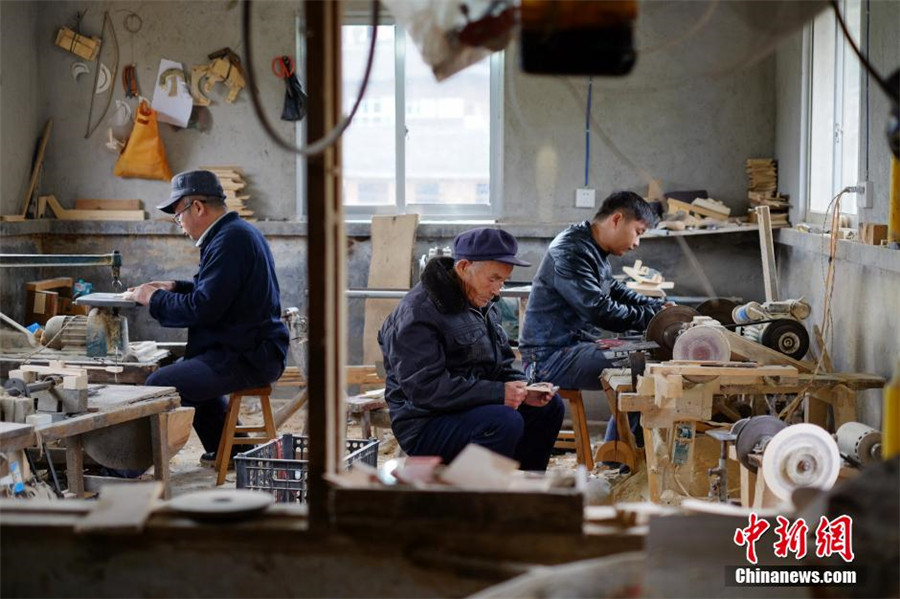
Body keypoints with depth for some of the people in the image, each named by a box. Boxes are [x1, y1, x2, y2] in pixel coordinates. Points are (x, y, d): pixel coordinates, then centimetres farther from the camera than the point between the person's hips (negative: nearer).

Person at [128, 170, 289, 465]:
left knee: (158, 386, -18)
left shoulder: (229, 241, -19)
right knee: (186, 368, 34)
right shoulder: (240, 231, 15)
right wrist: (176, 287, 14)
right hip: (259, 350, 12)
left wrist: (154, 299, -9)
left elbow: (202, 308, -23)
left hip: (244, 358, -12)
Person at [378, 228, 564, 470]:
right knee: (506, 422, -31)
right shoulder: (418, 313, -18)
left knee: (550, 406, 6)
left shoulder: (484, 306, 12)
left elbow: (502, 366, 19)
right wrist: (498, 393, -28)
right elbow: (425, 388, -26)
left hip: (473, 409, 10)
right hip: (425, 426, -10)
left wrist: (524, 389, -5)